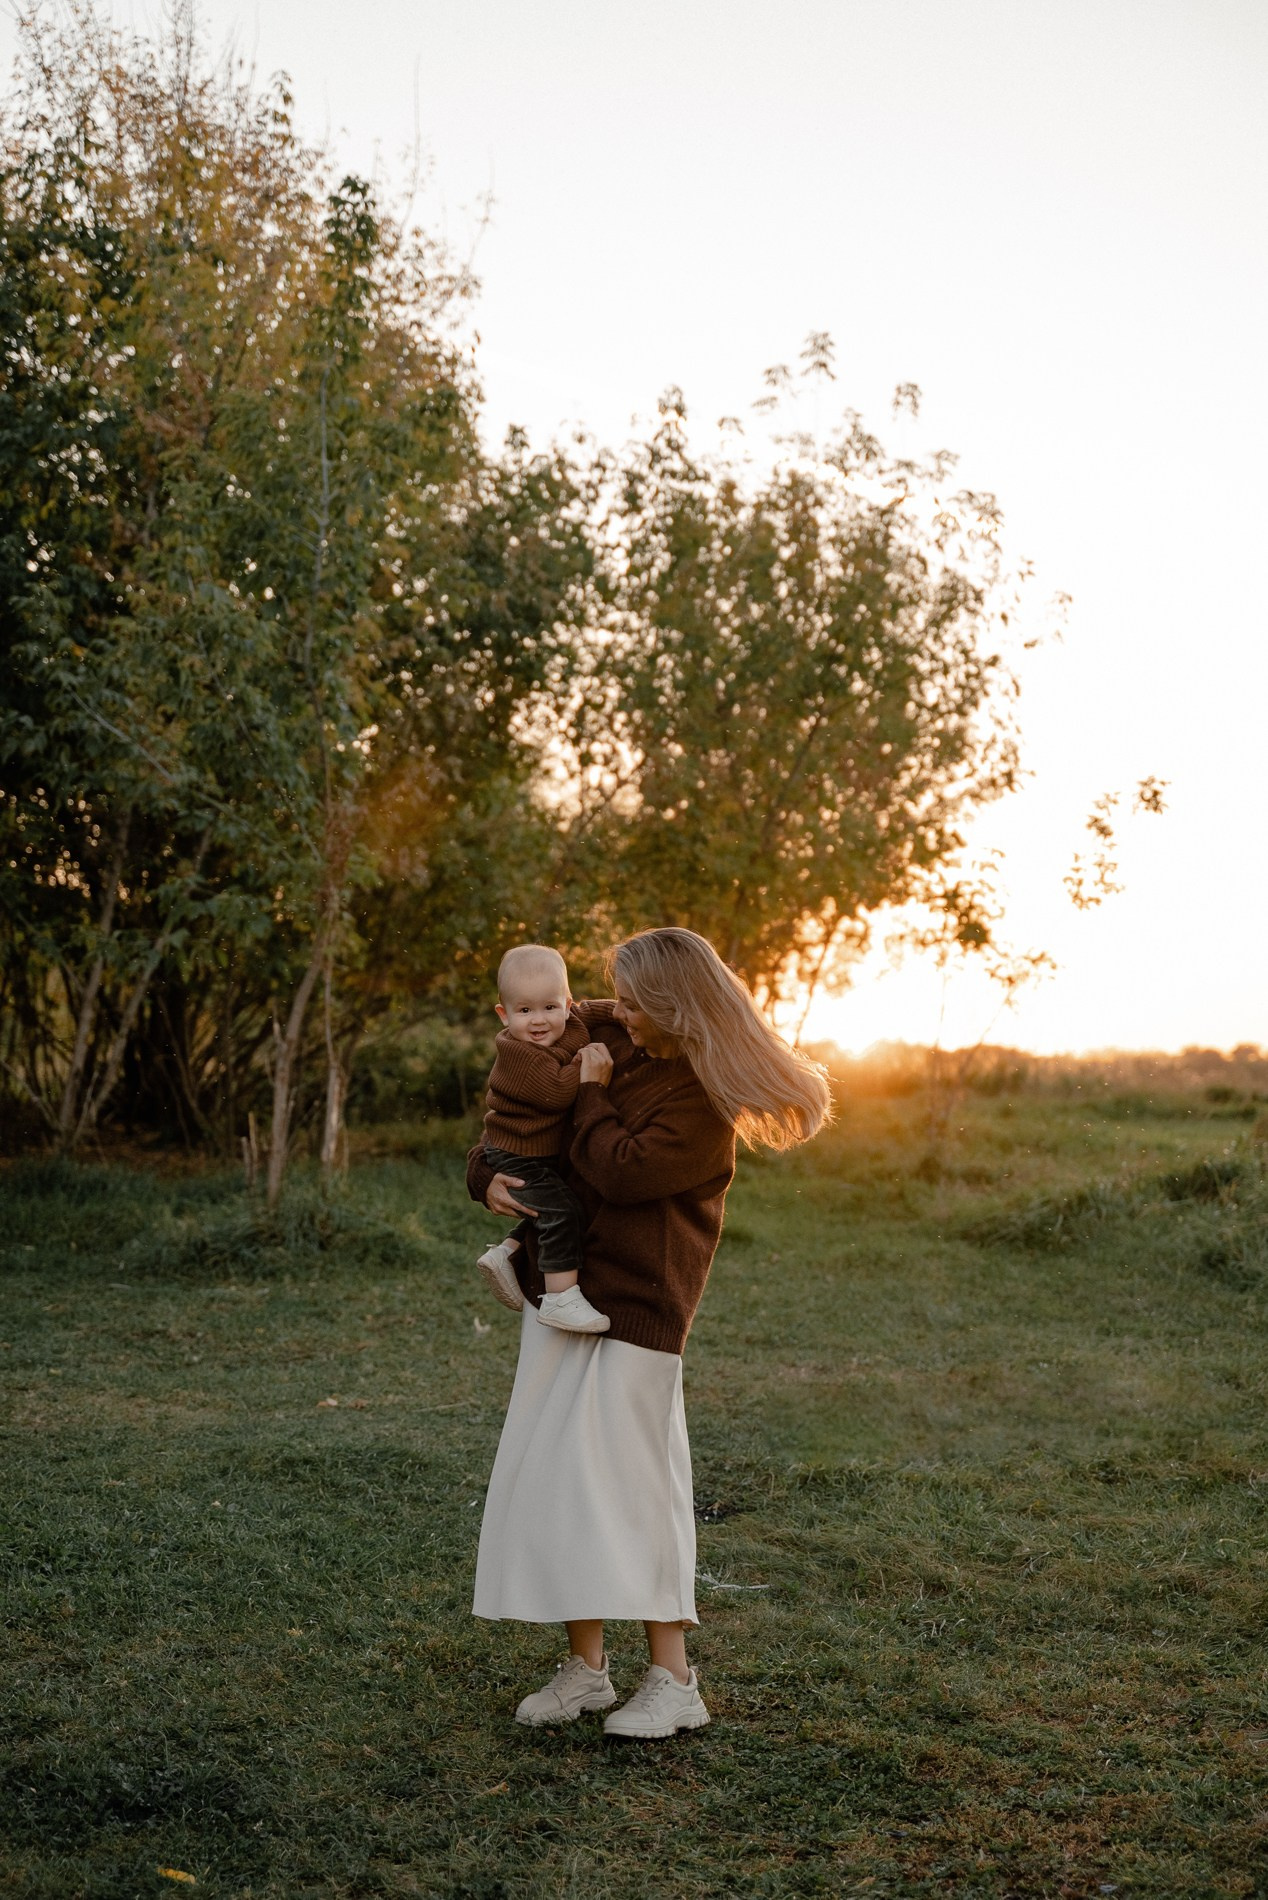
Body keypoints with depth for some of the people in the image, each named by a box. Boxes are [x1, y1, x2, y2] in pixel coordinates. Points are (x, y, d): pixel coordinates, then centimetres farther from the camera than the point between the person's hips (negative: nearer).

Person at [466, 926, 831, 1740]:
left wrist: (593, 1092, -11)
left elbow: (621, 1170, -24)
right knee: (553, 1475, 8)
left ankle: (674, 1681, 5)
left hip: (636, 1305, -8)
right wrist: (488, 1174, -1)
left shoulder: (704, 1099, -13)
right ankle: (586, 1667, 17)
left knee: (629, 1482, -6)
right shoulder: (606, 1039, 8)